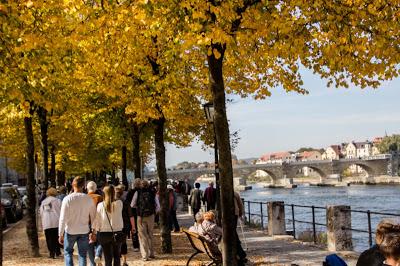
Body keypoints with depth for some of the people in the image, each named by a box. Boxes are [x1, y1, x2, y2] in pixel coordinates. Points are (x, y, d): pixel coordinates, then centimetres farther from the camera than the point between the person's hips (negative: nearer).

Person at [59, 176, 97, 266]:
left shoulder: (67, 199, -12)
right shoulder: (88, 199, -5)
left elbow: (63, 218, -11)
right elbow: (93, 217, 2)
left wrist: (60, 234, -5)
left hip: (70, 231, -2)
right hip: (84, 231, 2)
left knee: (68, 252, 16)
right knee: (82, 255, 10)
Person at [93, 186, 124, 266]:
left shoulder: (100, 205, -8)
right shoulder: (119, 203, -8)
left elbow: (97, 220, -3)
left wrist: (95, 231, 7)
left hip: (104, 234, 0)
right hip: (117, 233, 0)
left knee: (108, 258, 7)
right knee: (117, 257, 16)